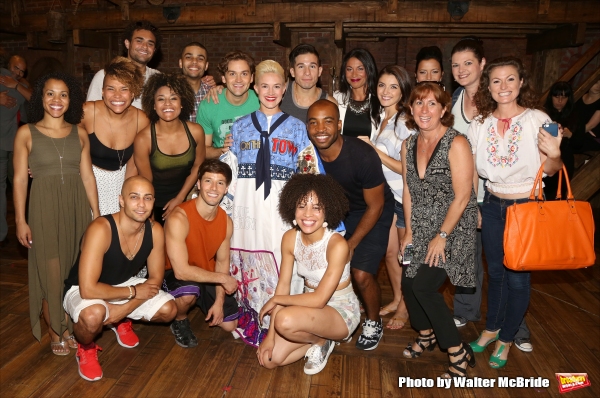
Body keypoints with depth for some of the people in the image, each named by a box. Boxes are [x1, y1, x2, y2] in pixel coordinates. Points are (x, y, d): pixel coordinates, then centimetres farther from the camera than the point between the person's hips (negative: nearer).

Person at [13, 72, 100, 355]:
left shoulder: (79, 133, 6)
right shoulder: (26, 133, -1)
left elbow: (87, 175, 7)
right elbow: (20, 179, -2)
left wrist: (96, 213, 4)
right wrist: (20, 220, -6)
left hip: (77, 206, 3)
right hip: (44, 207, -2)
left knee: (75, 270, 8)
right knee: (49, 271, 2)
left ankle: (70, 327, 24)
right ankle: (54, 332, 19)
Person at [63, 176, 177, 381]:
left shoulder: (155, 231, -16)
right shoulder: (101, 229, -33)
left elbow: (155, 280, -7)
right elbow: (88, 289, -36)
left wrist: (124, 309, -20)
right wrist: (133, 292, -25)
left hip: (123, 285, 5)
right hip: (82, 291, -5)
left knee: (168, 310, -13)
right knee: (94, 314, -38)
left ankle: (121, 322, 19)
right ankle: (86, 349, 0)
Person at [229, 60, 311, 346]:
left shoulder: (297, 128, 13)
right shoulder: (240, 126, 16)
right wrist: (230, 203, 4)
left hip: (282, 205, -1)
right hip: (246, 204, 2)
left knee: (283, 261, -7)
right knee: (247, 260, 1)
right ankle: (251, 323, 15)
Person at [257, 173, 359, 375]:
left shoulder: (337, 245, -29)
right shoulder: (290, 238, -10)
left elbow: (319, 299, -29)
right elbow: (283, 286, -5)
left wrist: (275, 300, -16)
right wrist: (270, 334, -9)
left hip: (341, 310, -6)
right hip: (311, 306, 6)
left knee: (285, 320, -33)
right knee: (269, 359, -6)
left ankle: (322, 341, 0)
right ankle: (319, 338, 15)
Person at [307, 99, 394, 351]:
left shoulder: (363, 155, -31)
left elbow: (375, 206, -19)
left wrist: (351, 244, -16)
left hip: (371, 213, -4)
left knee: (361, 274, -14)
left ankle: (373, 323, 16)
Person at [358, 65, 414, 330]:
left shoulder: (407, 123, -18)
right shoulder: (380, 118, 7)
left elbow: (408, 167, -22)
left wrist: (374, 149, -21)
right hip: (385, 193, 7)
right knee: (389, 251, 15)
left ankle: (405, 307, 25)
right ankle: (397, 299, 34)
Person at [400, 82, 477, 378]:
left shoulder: (456, 143, -15)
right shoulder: (409, 145, 5)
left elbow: (462, 197, -16)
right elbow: (408, 191, 9)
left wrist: (442, 236, -15)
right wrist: (409, 232, 6)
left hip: (454, 229, -6)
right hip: (422, 228, 6)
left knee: (423, 285, -15)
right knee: (408, 283, 4)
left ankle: (459, 352, 5)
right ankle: (426, 336, 34)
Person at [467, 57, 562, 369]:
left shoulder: (537, 120, -10)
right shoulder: (479, 125, 0)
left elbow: (550, 169, -8)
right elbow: (472, 172, 7)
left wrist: (555, 154, -28)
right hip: (492, 205, 3)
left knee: (517, 277, 7)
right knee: (495, 271, 17)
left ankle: (506, 338, 27)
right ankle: (491, 328, 38)